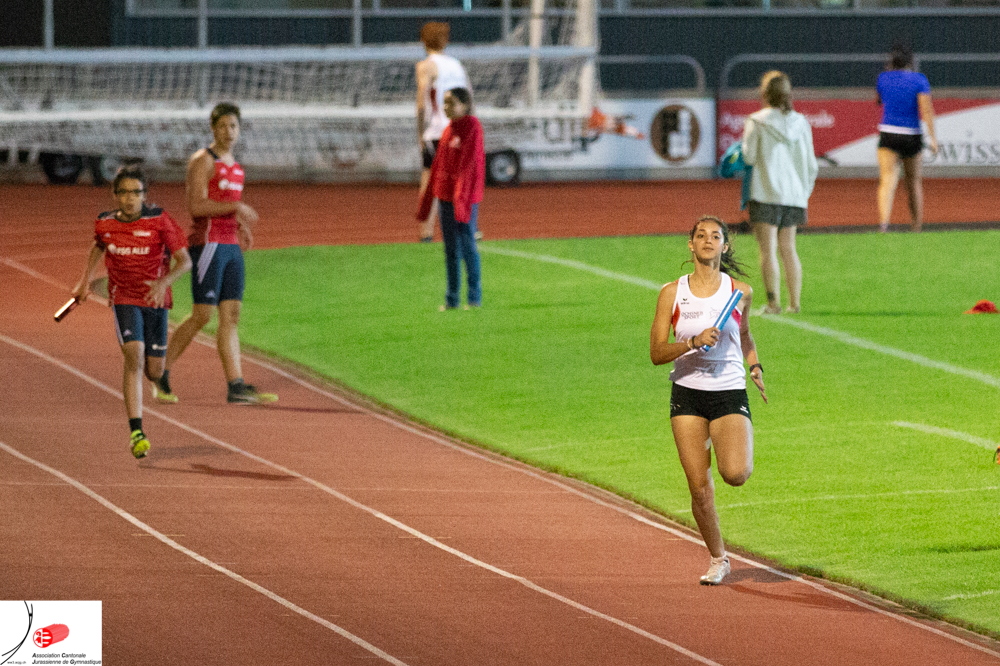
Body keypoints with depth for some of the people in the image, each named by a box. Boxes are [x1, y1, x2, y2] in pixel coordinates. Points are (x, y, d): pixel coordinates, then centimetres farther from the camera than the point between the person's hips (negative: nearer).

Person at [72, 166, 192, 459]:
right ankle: (136, 432, -24)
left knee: (154, 372, 5)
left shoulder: (159, 221, -12)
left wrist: (163, 283, -29)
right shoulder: (105, 224, -3)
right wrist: (85, 280, 18)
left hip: (155, 300, 0)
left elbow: (185, 261, -13)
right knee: (134, 356, -22)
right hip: (124, 299, 0)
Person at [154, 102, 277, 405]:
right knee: (202, 315, -9)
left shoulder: (233, 164, 18)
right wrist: (237, 206, -20)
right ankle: (160, 371, 5)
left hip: (230, 246, 8)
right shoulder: (203, 160, -8)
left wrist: (240, 223, 14)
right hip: (207, 243, -8)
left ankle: (236, 386, -4)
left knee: (231, 316, 1)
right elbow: (196, 206, -17)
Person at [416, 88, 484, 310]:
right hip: (446, 196, 7)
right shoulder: (449, 130, 13)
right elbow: (438, 165, 17)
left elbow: (472, 165, -16)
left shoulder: (472, 128, -10)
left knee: (467, 245, -3)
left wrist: (462, 198, -22)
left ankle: (474, 296, 6)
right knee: (450, 248, 10)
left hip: (466, 196, -7)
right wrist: (427, 198, 17)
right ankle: (451, 297, 15)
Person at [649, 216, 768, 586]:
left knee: (736, 474, -23)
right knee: (700, 490, -2)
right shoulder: (672, 294, 0)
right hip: (687, 395, 1)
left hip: (730, 395, -1)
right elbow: (656, 353, -3)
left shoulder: (740, 292, 2)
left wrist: (755, 367, 4)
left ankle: (739, 455, 15)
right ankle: (718, 560, 19)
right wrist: (693, 342, -18)